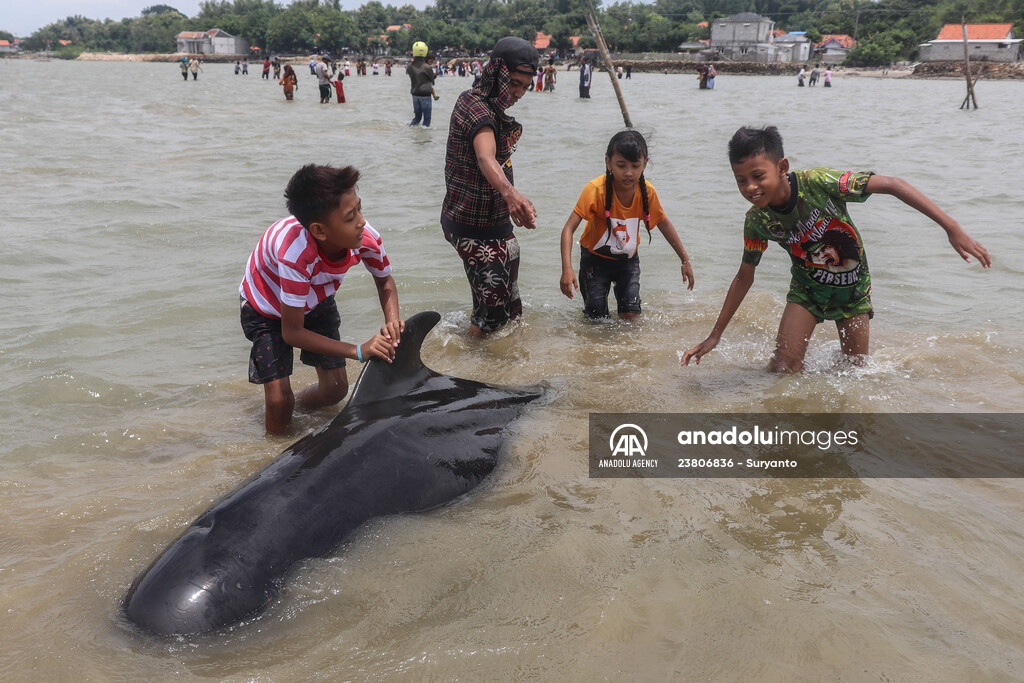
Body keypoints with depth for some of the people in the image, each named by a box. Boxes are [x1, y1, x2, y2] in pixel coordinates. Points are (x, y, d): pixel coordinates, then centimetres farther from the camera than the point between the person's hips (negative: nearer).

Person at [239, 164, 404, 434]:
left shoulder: (367, 238, -31)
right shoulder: (296, 254, -45)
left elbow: (384, 281, -6)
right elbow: (292, 333, -33)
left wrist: (392, 322, -26)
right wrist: (359, 351, -37)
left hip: (316, 300, 5)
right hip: (266, 307, -5)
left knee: (336, 389, 4)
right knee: (279, 400, -12)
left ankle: (299, 402, 37)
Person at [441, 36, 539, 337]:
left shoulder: (473, 99, 8)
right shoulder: (478, 108, -24)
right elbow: (486, 158, -47)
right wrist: (510, 193, -63)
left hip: (492, 221, 11)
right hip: (475, 228, -11)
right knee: (494, 305, -7)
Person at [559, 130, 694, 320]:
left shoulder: (647, 191, -16)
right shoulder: (596, 189, -28)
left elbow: (664, 223, 2)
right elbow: (569, 229, -32)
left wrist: (685, 260, 3)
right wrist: (567, 269, -45)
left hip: (628, 259, 3)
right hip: (596, 258, -2)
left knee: (630, 315, -9)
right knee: (597, 317, -5)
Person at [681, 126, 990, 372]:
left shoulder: (817, 183, -33)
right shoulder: (757, 221, -20)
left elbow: (890, 185, -30)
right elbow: (744, 276, -6)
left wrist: (952, 228, -35)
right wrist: (715, 335, -5)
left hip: (853, 289, -1)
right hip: (807, 291, 1)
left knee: (857, 369, 11)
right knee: (784, 367, -16)